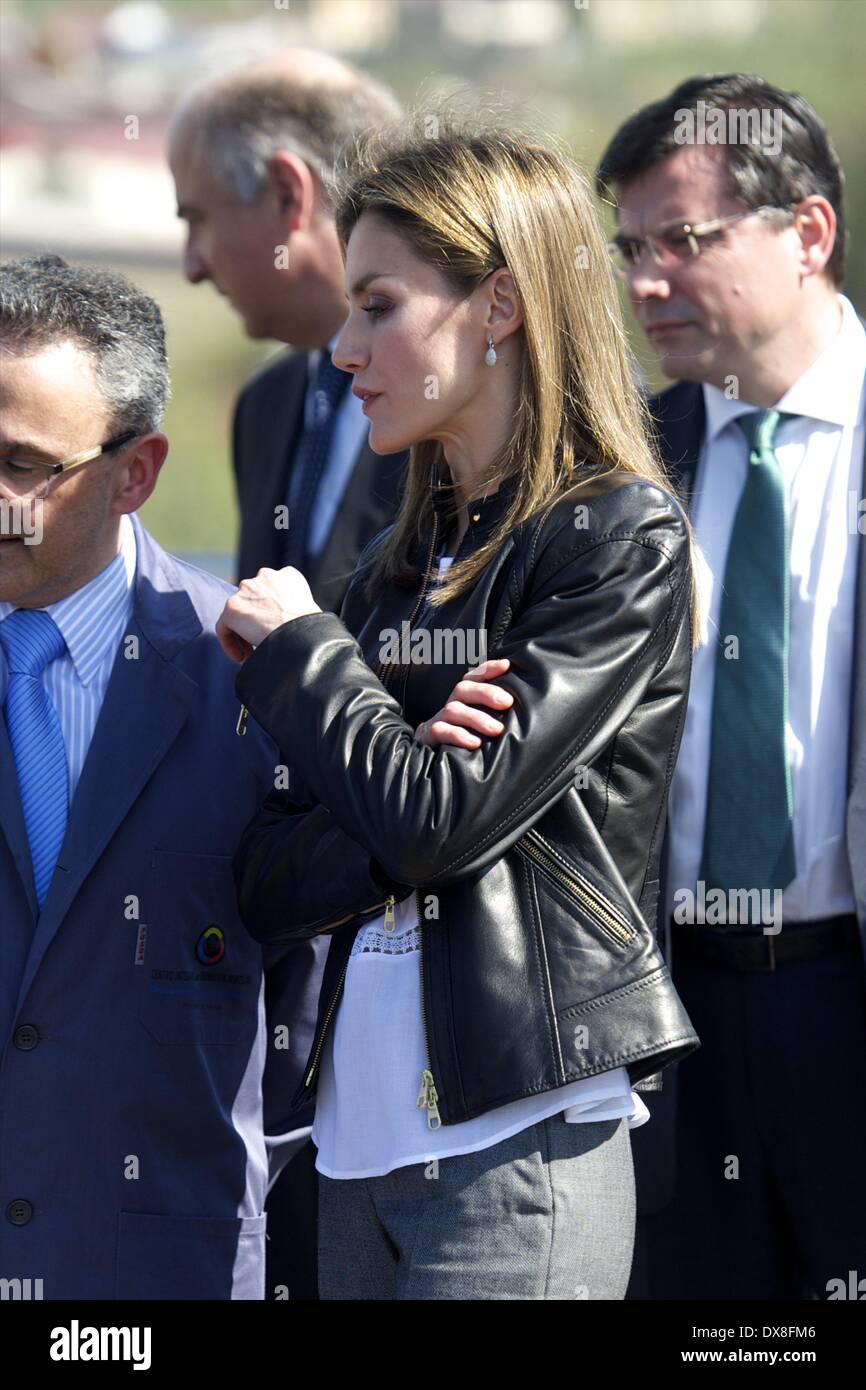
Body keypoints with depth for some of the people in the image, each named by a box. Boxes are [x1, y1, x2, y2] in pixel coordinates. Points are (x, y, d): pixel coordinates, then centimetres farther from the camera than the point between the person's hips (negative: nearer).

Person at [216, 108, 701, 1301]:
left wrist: (293, 647, -1)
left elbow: (444, 821, -15)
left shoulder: (620, 539, -6)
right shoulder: (396, 565, 15)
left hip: (517, 1149, -7)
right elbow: (268, 885, 9)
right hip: (361, 1134, 7)